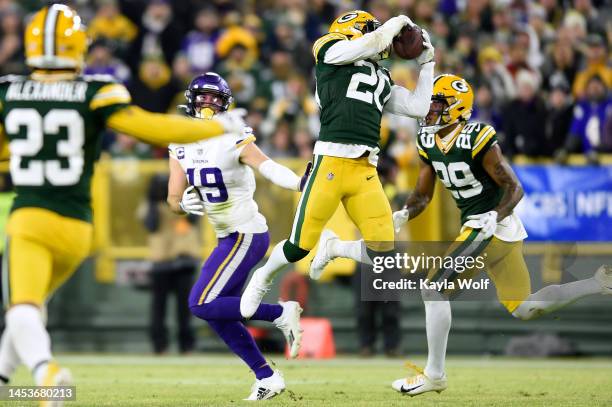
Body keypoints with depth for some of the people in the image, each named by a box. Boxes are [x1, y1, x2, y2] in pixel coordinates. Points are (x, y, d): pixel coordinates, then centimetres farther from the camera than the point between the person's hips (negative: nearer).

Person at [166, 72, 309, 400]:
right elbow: (174, 199, 7)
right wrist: (185, 203, -17)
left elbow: (268, 167, -31)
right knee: (219, 313, 9)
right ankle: (266, 377, 16)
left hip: (246, 236, -8)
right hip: (229, 237, 8)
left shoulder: (234, 139, -15)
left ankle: (280, 313, -6)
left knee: (202, 304, -14)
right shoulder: (181, 147, 6)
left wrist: (300, 183, -50)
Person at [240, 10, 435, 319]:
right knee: (300, 247, -5)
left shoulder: (382, 80, 25)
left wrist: (426, 64, 26)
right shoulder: (332, 50, 9)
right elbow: (371, 44, -7)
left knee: (382, 252, -7)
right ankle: (262, 278, 27)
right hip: (332, 162, -5)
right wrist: (397, 22, 10)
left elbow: (418, 108, 21)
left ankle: (331, 248, 23)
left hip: (366, 171, 5)